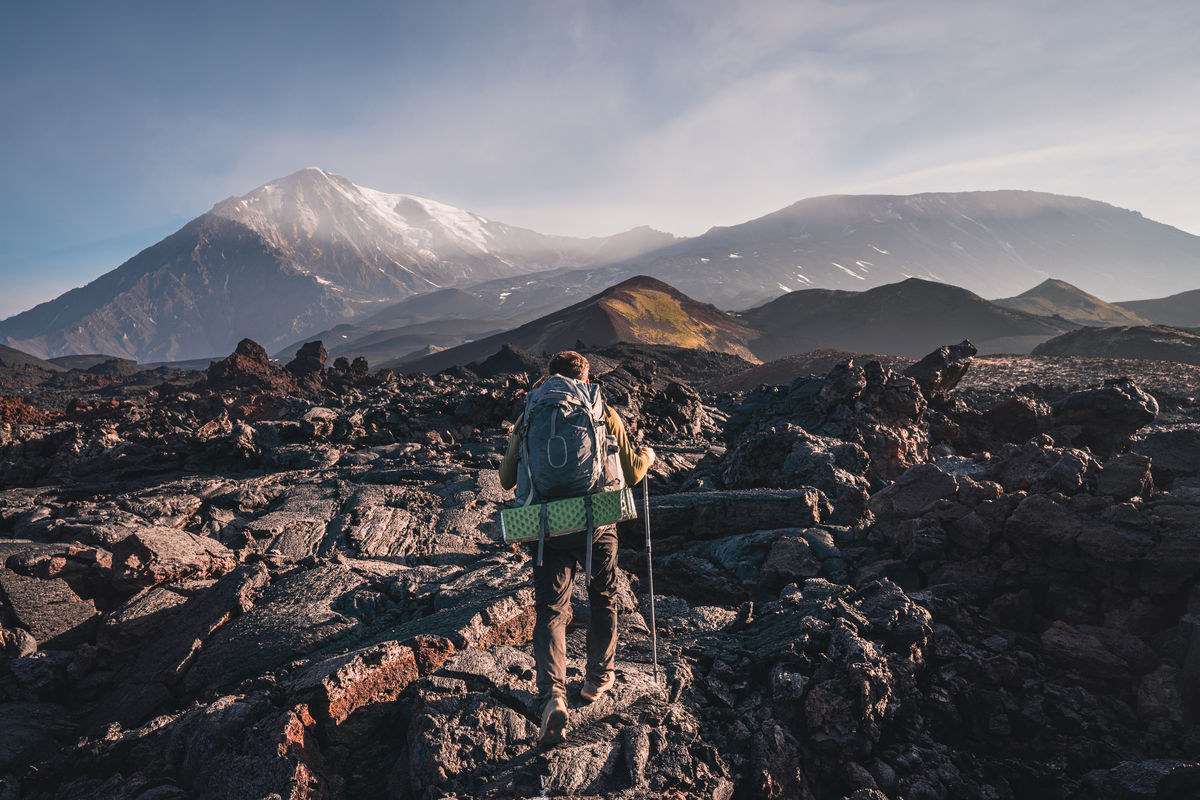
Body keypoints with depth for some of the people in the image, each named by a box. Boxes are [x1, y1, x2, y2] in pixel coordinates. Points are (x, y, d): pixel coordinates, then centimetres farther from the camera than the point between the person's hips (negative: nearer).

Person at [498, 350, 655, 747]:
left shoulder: (529, 419, 3)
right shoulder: (605, 415, 0)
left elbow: (508, 480, 9)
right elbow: (630, 473, 3)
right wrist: (646, 456, 25)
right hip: (596, 525, 0)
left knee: (549, 612, 6)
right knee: (603, 600, 21)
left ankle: (552, 696, -11)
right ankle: (597, 678, 35)